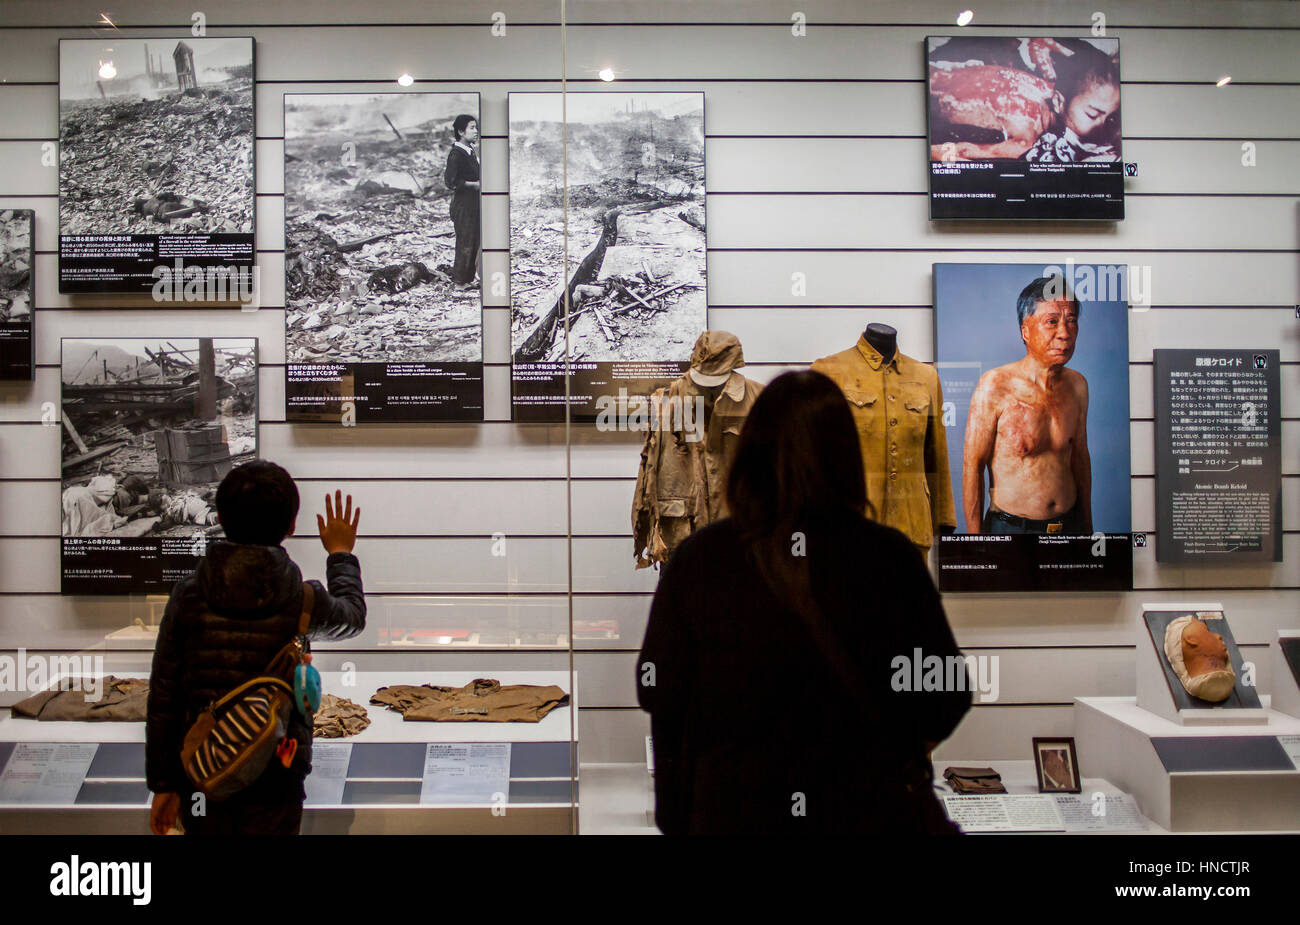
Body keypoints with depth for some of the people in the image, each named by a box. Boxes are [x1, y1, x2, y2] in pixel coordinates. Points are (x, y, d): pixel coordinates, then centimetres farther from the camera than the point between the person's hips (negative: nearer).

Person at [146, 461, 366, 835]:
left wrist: (162, 784, 5)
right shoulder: (303, 600, -11)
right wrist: (341, 554, 30)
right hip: (273, 786, -2)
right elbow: (352, 616, 13)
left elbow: (163, 699, -5)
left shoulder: (188, 596, -8)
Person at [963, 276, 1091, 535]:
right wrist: (975, 536, -12)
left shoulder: (1077, 384, 2)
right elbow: (972, 466, -12)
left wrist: (1087, 526, 16)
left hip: (1071, 524, 5)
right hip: (1009, 528, -5)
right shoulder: (995, 386, -15)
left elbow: (1080, 457, 13)